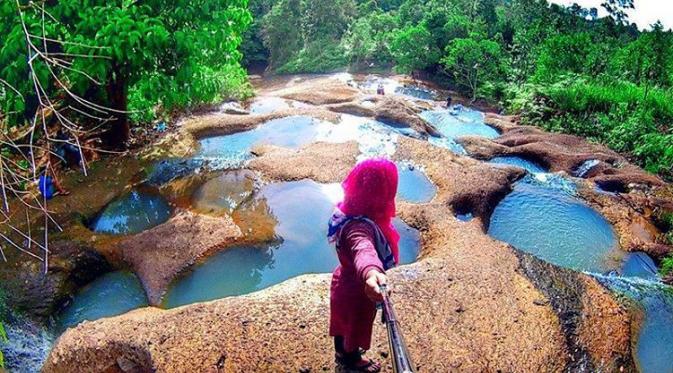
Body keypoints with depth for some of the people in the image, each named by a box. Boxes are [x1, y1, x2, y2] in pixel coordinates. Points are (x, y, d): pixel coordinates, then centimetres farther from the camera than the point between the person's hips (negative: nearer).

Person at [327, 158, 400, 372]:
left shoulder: (354, 213, -13)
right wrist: (370, 272, -90)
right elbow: (363, 249, -69)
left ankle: (342, 351, 63)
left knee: (343, 321, 34)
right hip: (357, 290, -8)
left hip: (345, 282, 9)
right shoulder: (358, 227, -44)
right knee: (356, 327, 23)